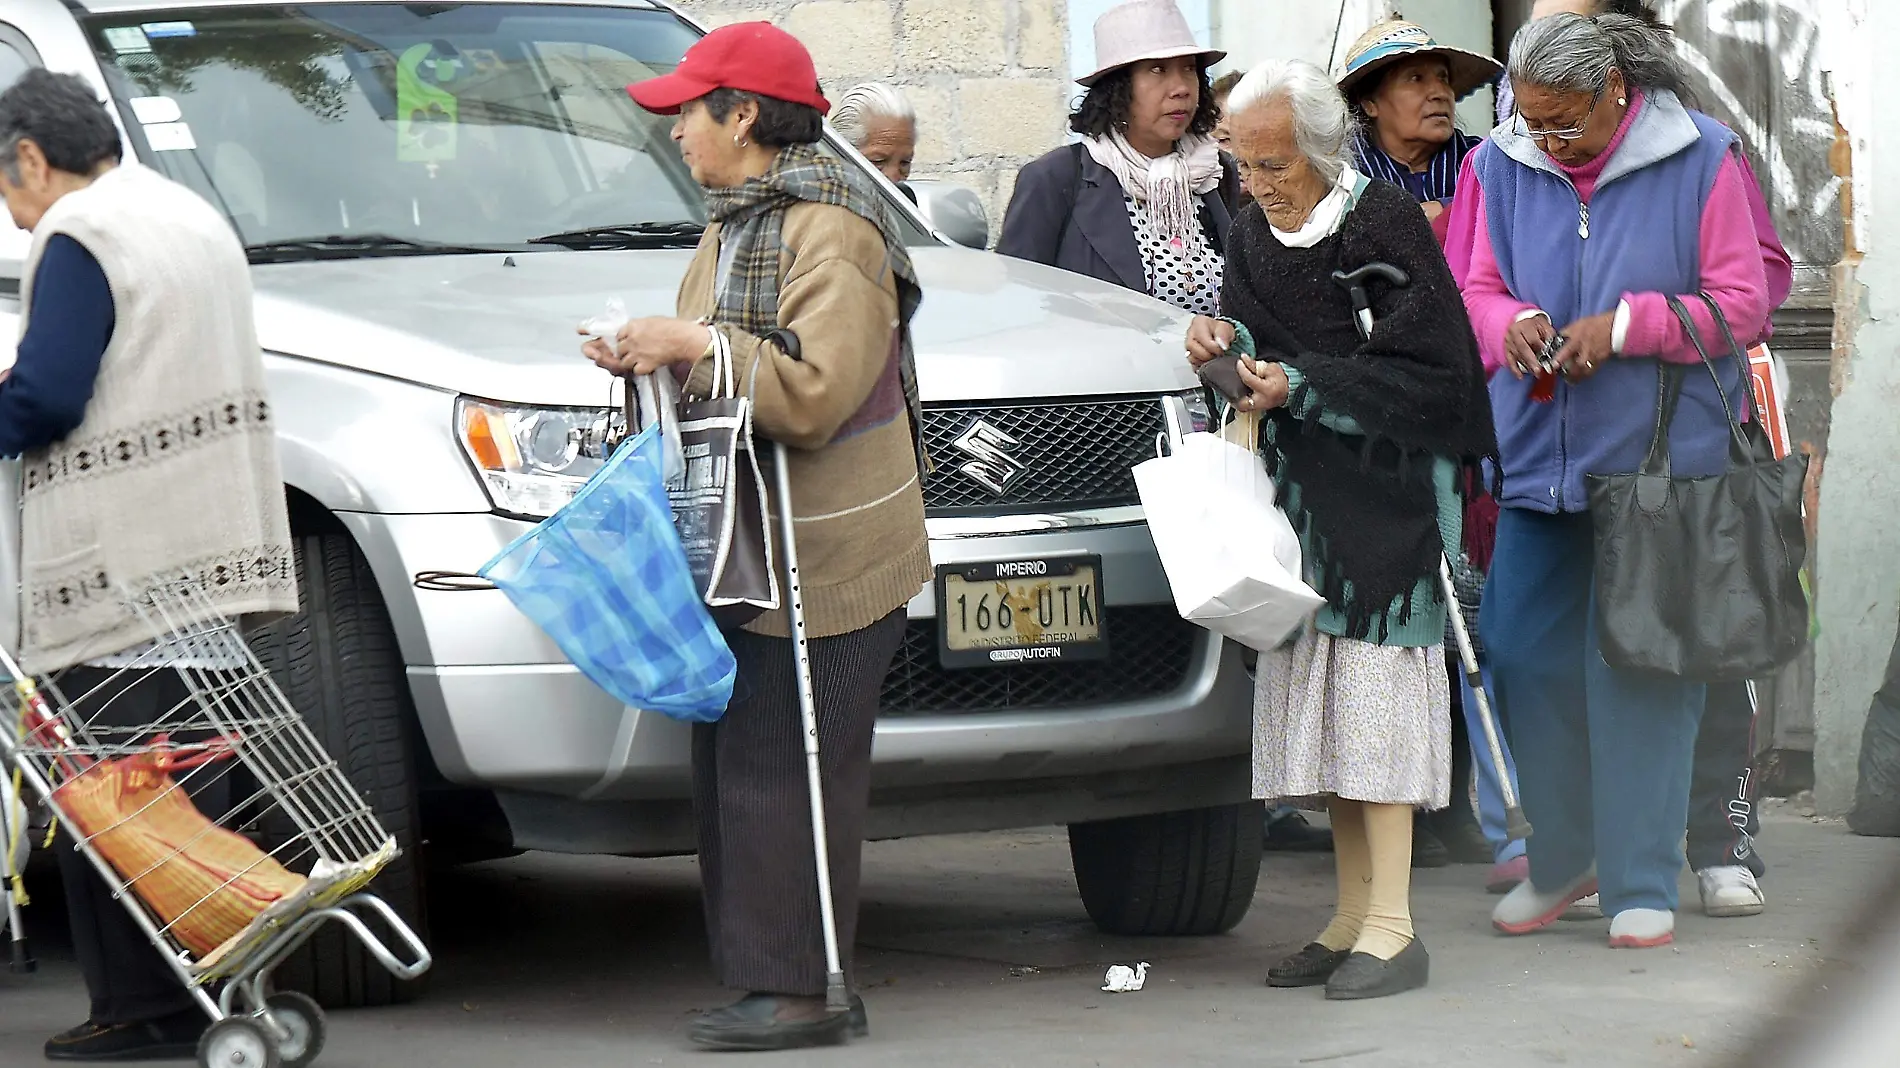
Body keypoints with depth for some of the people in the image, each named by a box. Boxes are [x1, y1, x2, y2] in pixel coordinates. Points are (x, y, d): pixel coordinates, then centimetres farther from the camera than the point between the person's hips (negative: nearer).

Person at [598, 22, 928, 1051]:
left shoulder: (829, 232, -14)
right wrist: (648, 358, 12)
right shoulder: (737, 224, 18)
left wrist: (694, 344, -21)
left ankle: (799, 990, -5)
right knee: (735, 766, 10)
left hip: (825, 564, -10)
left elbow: (815, 390, -25)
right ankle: (766, 983, 15)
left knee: (782, 773, -9)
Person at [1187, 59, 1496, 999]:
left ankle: (1392, 928, -8)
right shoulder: (1254, 236, 8)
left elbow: (1424, 373, -14)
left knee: (1373, 698, -9)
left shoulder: (1388, 228, -12)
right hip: (1301, 498, 7)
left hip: (1383, 493, -7)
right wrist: (1227, 343, -8)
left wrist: (1302, 387, -19)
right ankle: (1353, 915, 13)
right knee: (1322, 702, 7)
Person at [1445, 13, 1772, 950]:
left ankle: (1642, 884, 5)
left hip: (1660, 453, -4)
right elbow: (1470, 291, 8)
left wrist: (1624, 325, -17)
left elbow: (1740, 302, -5)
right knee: (1528, 654, 5)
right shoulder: (1499, 167, 4)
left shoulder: (1699, 160, -5)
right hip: (1539, 452, 4)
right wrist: (1514, 322, -15)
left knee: (1640, 667, -3)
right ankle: (1558, 861, 24)